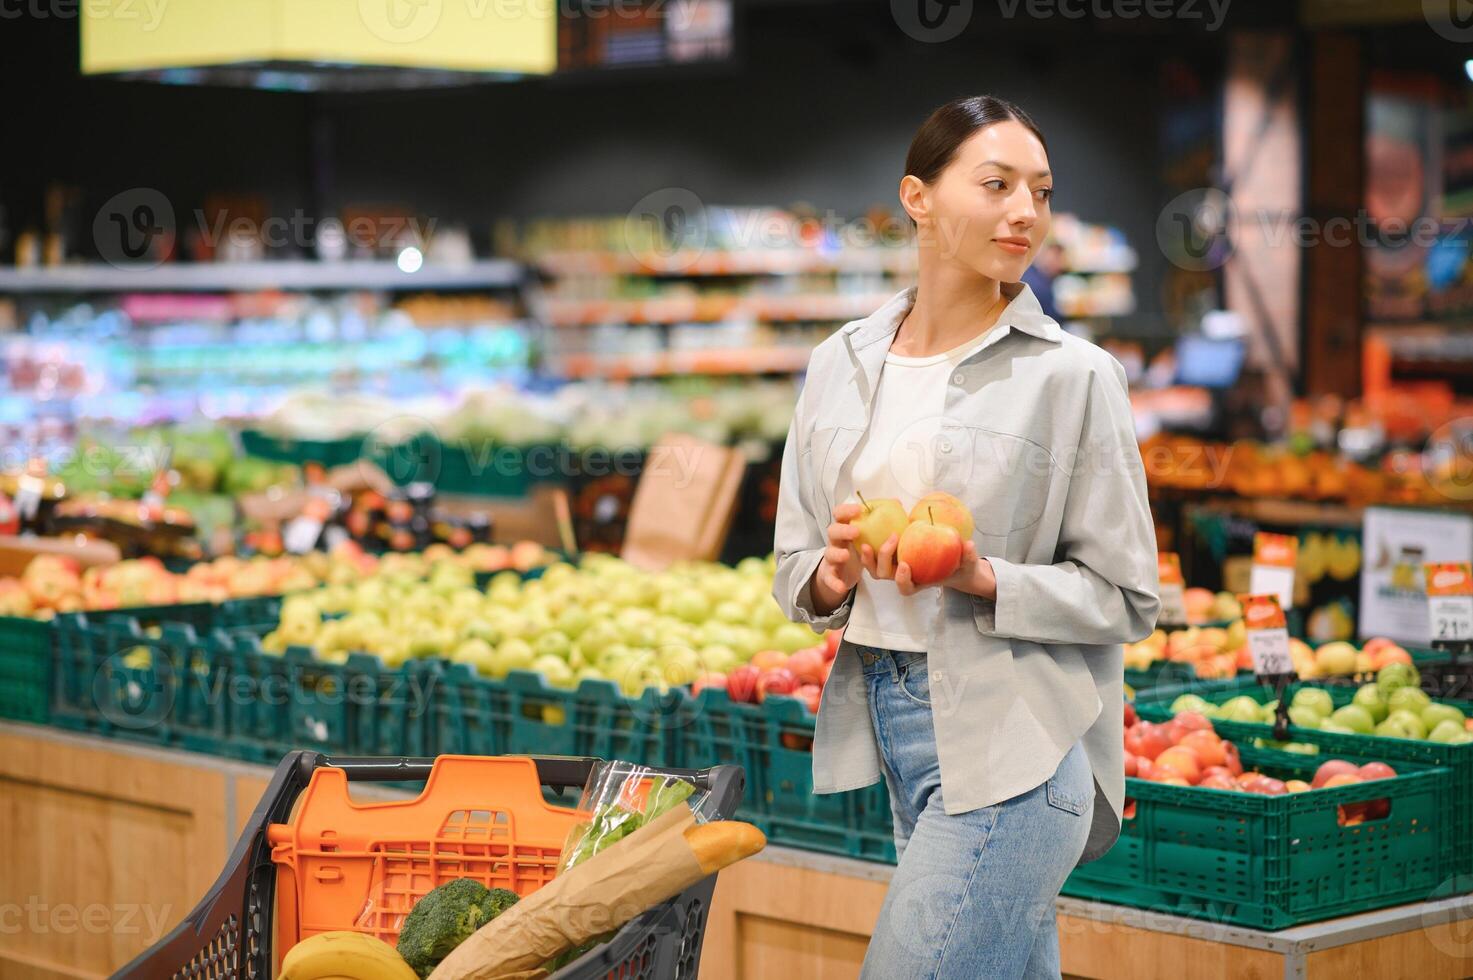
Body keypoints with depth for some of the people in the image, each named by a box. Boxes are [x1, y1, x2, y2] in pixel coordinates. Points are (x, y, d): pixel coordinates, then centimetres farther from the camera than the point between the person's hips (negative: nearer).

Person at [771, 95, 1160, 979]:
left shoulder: (1074, 375, -5)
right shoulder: (841, 365, 9)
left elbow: (1127, 599, -5)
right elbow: (793, 573, 13)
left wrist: (985, 581, -19)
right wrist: (832, 575, -9)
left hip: (1016, 747, -5)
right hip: (887, 722, 5)